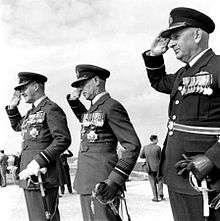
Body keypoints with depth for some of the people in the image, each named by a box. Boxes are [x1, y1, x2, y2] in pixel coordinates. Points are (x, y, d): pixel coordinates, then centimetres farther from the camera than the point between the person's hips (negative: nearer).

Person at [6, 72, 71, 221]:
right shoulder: (32, 112, 18)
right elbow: (17, 126, 36)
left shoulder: (51, 109, -9)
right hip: (28, 176, 9)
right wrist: (12, 107, 19)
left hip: (42, 177, -9)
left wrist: (39, 161, -24)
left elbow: (63, 140, -18)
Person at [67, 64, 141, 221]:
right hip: (86, 183, 9)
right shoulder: (93, 109, 16)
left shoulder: (111, 106, -9)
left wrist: (115, 180, -24)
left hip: (100, 184, -9)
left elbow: (133, 146, -14)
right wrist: (73, 99, 24)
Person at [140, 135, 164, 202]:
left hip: (149, 167, 2)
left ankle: (155, 197, 10)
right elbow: (160, 157, -2)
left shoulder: (145, 147, -3)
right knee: (159, 181, 18)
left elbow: (141, 156, 5)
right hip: (157, 167, -2)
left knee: (153, 183, 11)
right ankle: (160, 195, 10)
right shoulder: (158, 147, -10)